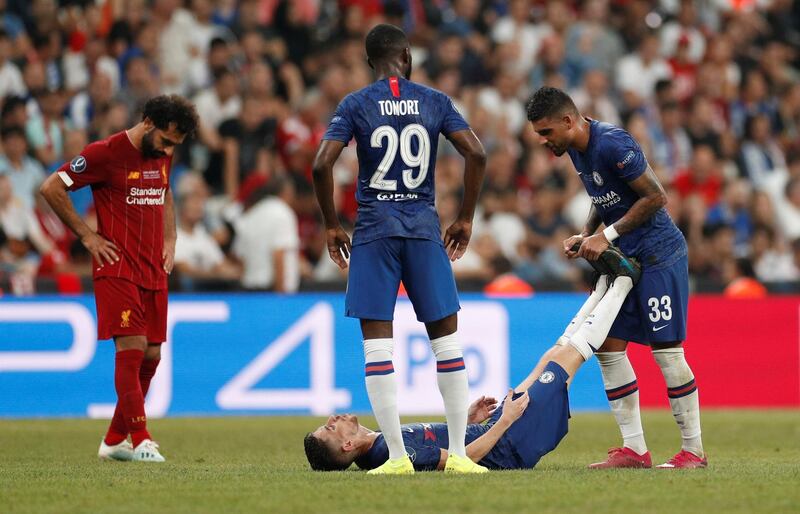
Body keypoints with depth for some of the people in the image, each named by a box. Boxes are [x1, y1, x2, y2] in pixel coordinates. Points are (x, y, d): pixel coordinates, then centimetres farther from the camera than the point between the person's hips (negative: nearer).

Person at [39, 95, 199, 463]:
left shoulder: (163, 156, 11)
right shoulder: (105, 153, -11)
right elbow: (52, 188, -8)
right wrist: (87, 236, -7)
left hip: (154, 271, 7)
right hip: (118, 268, -7)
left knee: (151, 356, 5)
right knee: (132, 348, -15)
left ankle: (114, 440, 15)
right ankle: (140, 440, -16)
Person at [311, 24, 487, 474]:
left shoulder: (355, 105, 0)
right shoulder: (435, 102, 4)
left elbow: (322, 164, -10)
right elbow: (476, 154, -3)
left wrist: (332, 226, 1)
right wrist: (466, 219, 7)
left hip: (374, 229, -1)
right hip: (424, 227, 1)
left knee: (377, 343, 0)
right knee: (446, 338, 7)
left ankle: (397, 456, -5)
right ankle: (459, 453, 4)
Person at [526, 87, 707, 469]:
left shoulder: (612, 144, -21)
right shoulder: (577, 149, 8)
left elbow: (656, 197, -20)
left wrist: (607, 236, -18)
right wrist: (585, 236, 4)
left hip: (658, 254, -10)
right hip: (625, 260, 10)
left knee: (666, 350, -8)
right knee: (608, 347, 4)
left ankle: (693, 450, 0)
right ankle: (634, 449, 7)